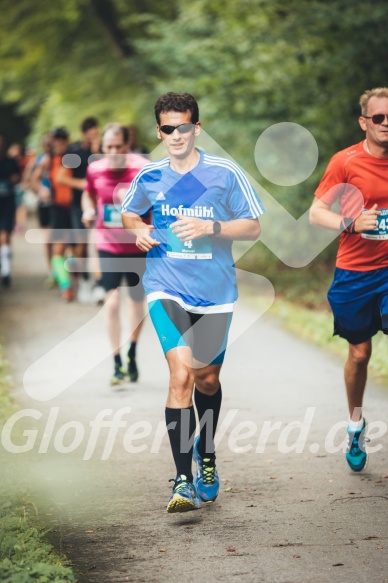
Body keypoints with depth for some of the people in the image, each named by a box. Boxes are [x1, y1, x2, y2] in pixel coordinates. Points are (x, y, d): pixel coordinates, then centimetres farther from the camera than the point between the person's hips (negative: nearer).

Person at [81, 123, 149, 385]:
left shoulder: (142, 168, -14)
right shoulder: (95, 170, -5)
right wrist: (88, 210, -5)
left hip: (138, 247, 0)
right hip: (108, 246, 1)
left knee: (138, 302, 13)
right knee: (113, 301, -13)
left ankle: (132, 354, 37)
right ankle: (117, 364, -5)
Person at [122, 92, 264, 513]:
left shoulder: (225, 174, -5)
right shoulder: (149, 177, 1)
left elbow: (252, 227, -3)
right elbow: (128, 212, 20)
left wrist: (210, 227, -18)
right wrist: (138, 229, -3)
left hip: (214, 290, 1)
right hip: (166, 288, -1)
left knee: (207, 379, 15)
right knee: (182, 373, -19)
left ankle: (206, 455, 44)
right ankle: (184, 480, -18)